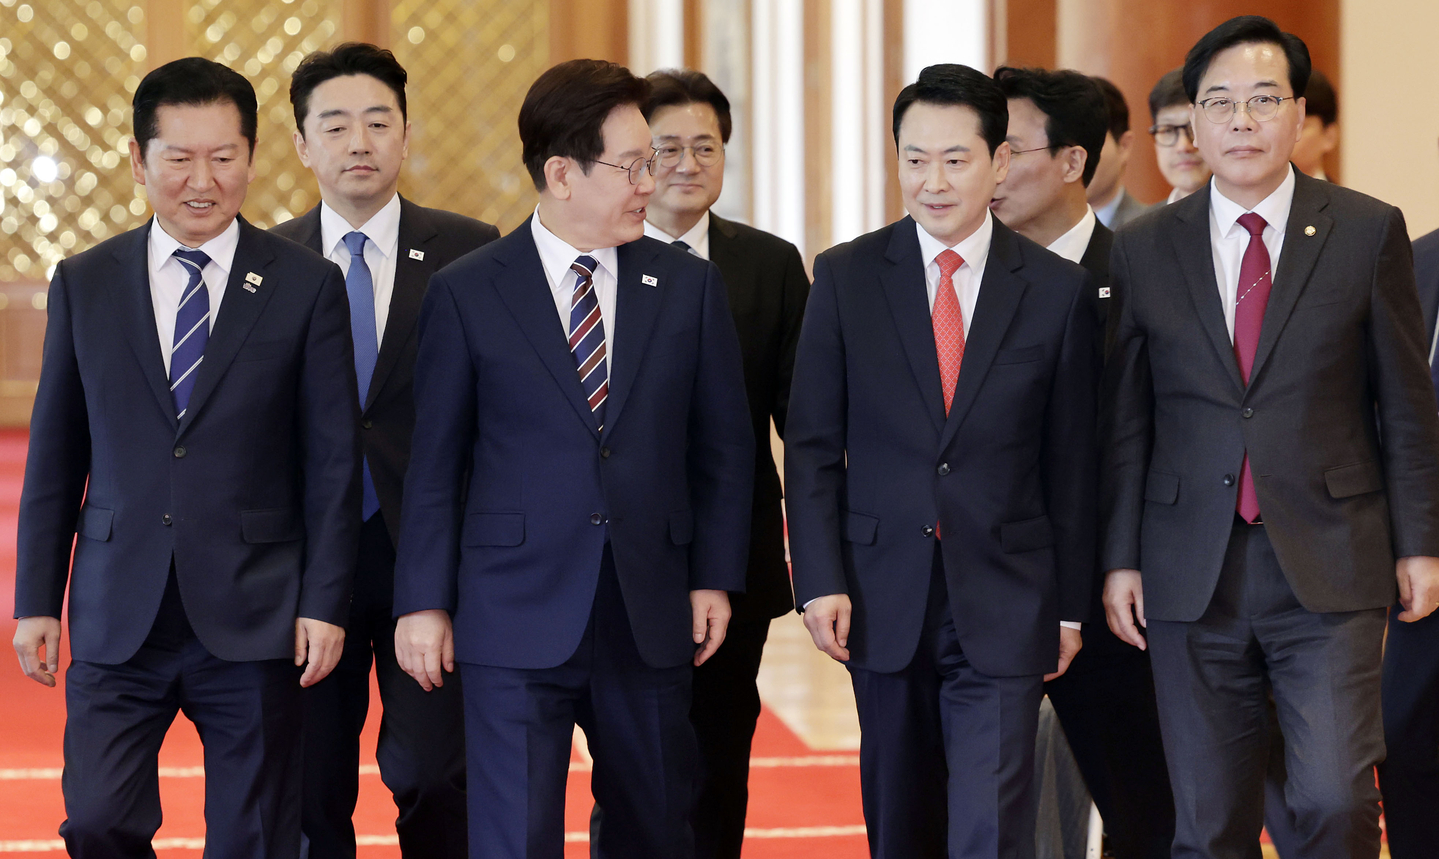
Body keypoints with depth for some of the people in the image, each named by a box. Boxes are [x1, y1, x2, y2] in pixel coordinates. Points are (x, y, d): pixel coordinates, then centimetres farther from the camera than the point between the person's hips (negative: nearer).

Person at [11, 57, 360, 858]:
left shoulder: (307, 286, 0)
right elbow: (56, 454, 9)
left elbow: (333, 459, 0)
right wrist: (37, 599, 5)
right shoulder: (85, 284, 6)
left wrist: (325, 603, -5)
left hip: (255, 616, -1)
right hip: (118, 617, 1)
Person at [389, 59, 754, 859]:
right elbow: (435, 461, 1)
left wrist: (716, 577, 3)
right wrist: (425, 602, -1)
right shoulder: (466, 293, -1)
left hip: (651, 614, 3)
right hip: (516, 619, -3)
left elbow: (725, 445, 10)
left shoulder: (690, 286, 6)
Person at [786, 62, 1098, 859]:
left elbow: (1071, 461, 4)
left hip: (1005, 603, -1)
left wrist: (1070, 605, 5)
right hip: (883, 598, 2)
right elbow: (812, 444, 2)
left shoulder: (1058, 290, 0)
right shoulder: (846, 277, 1)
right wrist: (820, 581, -7)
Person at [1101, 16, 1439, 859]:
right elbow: (1125, 420, 8)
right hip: (1193, 575, 2)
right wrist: (1120, 558, 4)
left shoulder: (1368, 232, 2)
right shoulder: (1143, 251, 6)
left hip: (1330, 567, -2)